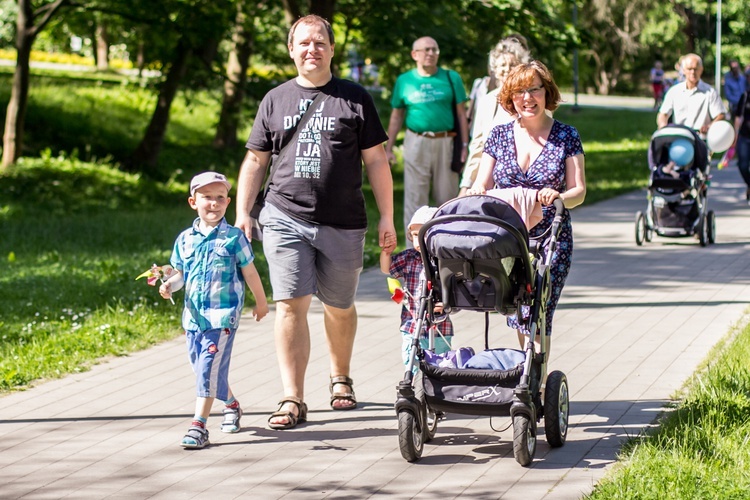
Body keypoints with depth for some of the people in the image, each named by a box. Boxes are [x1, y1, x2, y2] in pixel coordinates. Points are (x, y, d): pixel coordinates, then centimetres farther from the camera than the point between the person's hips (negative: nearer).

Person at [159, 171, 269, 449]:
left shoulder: (234, 238, -3)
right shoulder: (185, 239, 7)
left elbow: (250, 273, 5)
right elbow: (180, 273, 13)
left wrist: (261, 302, 13)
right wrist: (169, 286, -9)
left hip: (223, 316, -5)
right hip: (193, 316, 5)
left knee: (209, 369, -12)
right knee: (202, 369, 13)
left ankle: (199, 426, -13)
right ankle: (231, 404, 38)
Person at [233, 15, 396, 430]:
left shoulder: (354, 99, 5)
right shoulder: (275, 100, 11)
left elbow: (375, 160, 6)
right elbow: (255, 161, 15)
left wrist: (386, 216, 1)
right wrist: (242, 213, 6)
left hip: (343, 224, 0)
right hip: (285, 219, 0)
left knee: (339, 307, 13)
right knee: (291, 305, -10)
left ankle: (340, 379, 37)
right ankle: (292, 400, -11)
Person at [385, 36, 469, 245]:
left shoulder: (451, 78, 6)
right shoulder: (404, 80, 8)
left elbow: (461, 114, 6)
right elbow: (397, 116, 12)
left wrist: (464, 145, -1)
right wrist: (388, 148, 7)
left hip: (445, 142, 0)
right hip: (416, 143, 0)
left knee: (447, 197, 3)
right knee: (415, 198, 0)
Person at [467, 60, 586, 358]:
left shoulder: (566, 137, 3)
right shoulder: (499, 135, 9)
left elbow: (579, 190, -1)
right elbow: (481, 186, 10)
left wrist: (560, 197, -24)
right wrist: (476, 193, -15)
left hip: (550, 240, -2)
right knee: (520, 316, 1)